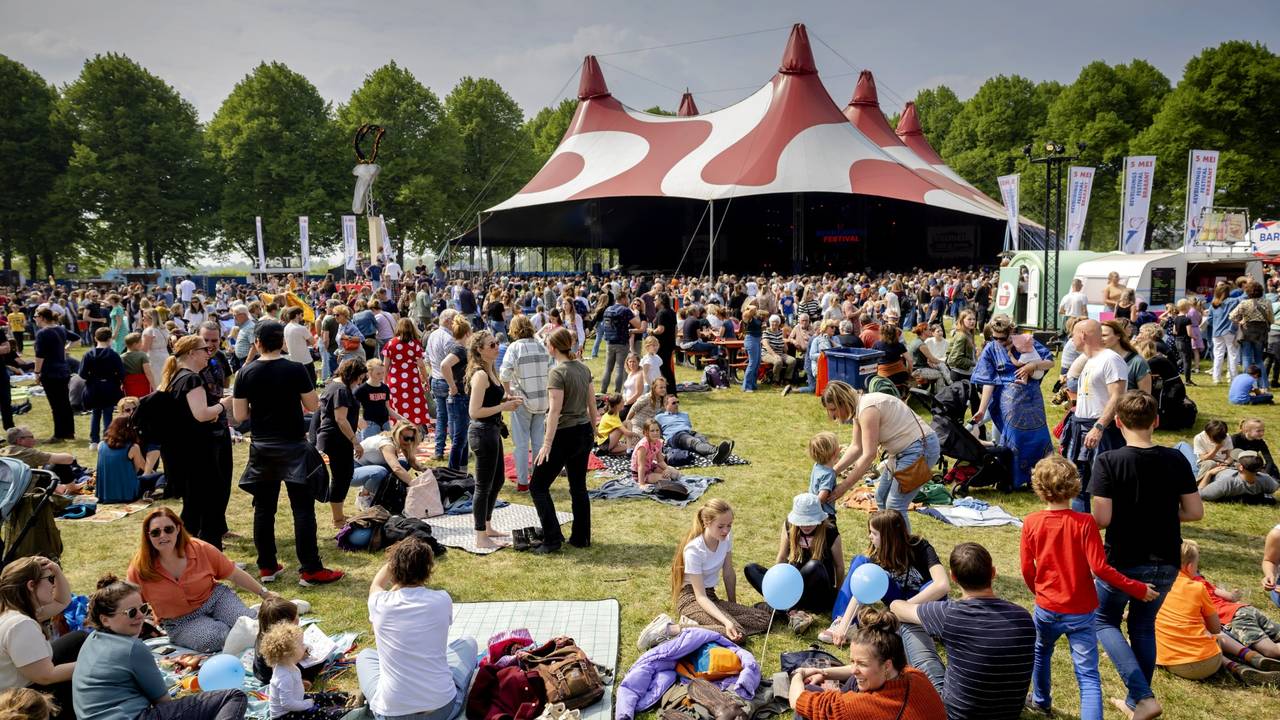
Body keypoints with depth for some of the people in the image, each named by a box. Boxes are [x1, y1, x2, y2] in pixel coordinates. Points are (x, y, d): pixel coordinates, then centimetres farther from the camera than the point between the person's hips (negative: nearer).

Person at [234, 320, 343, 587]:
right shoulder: (295, 370, -10)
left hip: (261, 447, 4)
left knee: (264, 507, 12)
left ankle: (267, 566, 19)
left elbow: (240, 415, 1)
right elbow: (313, 406, -4)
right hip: (292, 446, -3)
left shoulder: (246, 373, -1)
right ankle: (310, 569, -1)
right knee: (302, 508, -1)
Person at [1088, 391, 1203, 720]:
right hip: (1166, 562, 4)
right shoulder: (1176, 460, -5)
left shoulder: (1108, 461, -17)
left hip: (1123, 561, -4)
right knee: (1143, 625, 23)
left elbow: (1101, 518, -19)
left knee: (1104, 621, 17)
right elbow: (1194, 512, -3)